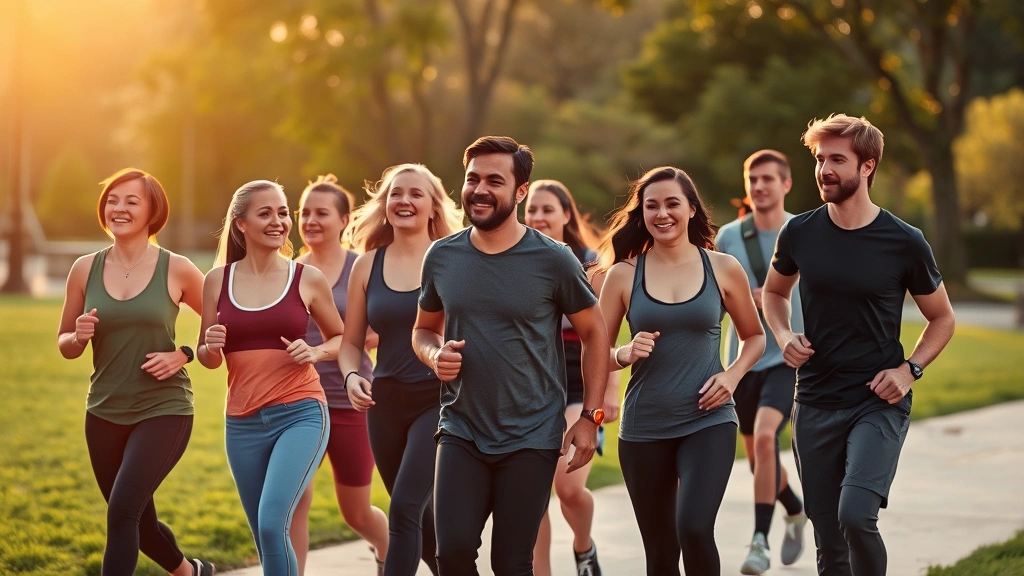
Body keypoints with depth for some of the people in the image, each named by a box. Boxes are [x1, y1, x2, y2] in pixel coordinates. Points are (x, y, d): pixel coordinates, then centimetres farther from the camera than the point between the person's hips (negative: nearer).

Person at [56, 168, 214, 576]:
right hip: (104, 414, 4)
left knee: (123, 510, -20)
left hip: (164, 411, -4)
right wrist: (78, 337, -13)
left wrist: (184, 354, -12)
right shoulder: (85, 269, 1)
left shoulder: (177, 270, -6)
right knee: (138, 521, 17)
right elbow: (64, 345, 9)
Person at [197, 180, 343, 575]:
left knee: (272, 523, -19)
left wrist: (315, 353, -8)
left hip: (301, 414, -3)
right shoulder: (218, 280, 4)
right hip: (242, 424, 3)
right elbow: (208, 359, 12)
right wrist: (211, 346, -11)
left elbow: (341, 338, 13)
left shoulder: (308, 279, 0)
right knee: (265, 537, 11)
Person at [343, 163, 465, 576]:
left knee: (405, 508, -17)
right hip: (386, 402, 5)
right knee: (418, 514, 15)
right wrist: (351, 376, -8)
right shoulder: (368, 265, 6)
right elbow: (351, 341, 11)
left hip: (438, 400, -4)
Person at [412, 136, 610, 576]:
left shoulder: (553, 260, -8)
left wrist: (590, 416, -4)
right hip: (461, 433, 2)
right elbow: (423, 330, 16)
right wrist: (435, 355, -8)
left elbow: (594, 334, 1)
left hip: (531, 440, -2)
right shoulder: (442, 257, 1)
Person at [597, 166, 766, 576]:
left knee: (694, 527, -23)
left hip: (708, 421, -1)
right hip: (644, 428, 2)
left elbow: (754, 337, 14)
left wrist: (732, 375, -4)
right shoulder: (623, 275, 2)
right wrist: (625, 354, -16)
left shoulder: (722, 269, 2)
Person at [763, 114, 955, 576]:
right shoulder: (799, 234, 0)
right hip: (815, 405, 3)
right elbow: (773, 292, 20)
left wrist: (909, 369, -9)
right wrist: (785, 336, 0)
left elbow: (942, 318, 7)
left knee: (856, 515, -25)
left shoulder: (904, 243, -7)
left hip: (878, 403, -3)